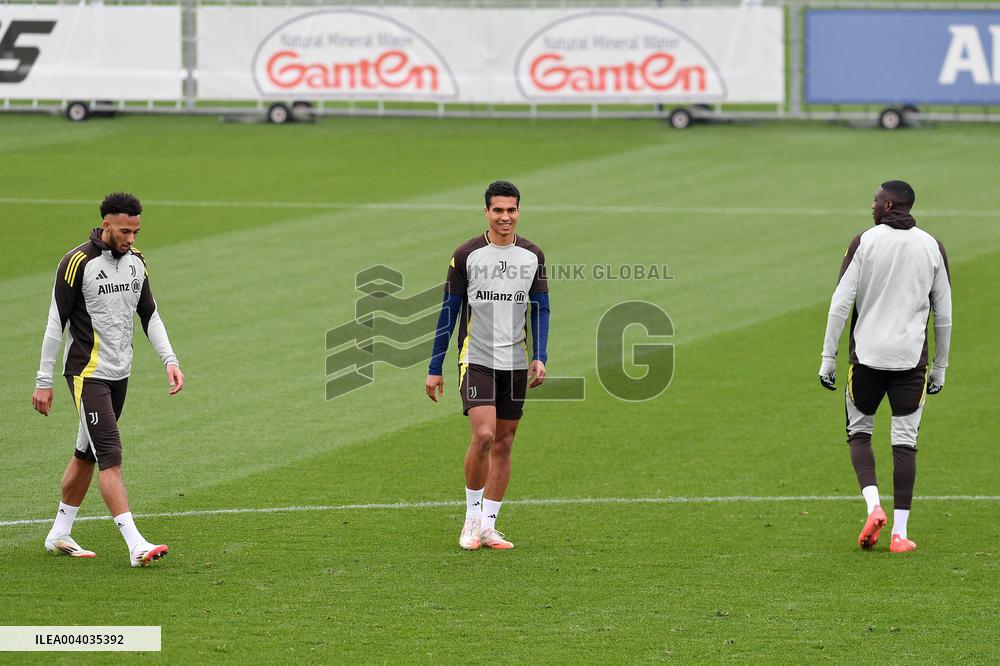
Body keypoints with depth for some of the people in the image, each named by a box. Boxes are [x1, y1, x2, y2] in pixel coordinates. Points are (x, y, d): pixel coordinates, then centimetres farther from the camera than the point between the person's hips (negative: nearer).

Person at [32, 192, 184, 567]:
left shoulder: (135, 260, 7)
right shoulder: (78, 263, -15)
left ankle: (59, 535, 26)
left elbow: (149, 314, 15)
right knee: (110, 457, -13)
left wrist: (170, 360, 1)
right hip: (87, 374, -8)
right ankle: (136, 546, -20)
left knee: (87, 453, 14)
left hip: (120, 373, 8)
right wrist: (44, 381, -10)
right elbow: (56, 322, -11)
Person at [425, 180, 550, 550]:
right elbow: (449, 312, 1)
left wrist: (539, 357, -4)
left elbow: (540, 310, 10)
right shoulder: (466, 255, -3)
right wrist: (434, 369, 0)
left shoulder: (532, 256, 6)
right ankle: (472, 517, 0)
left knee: (503, 444, 5)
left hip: (515, 363, 4)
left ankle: (488, 525, 13)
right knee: (483, 436, -18)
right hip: (476, 359, -4)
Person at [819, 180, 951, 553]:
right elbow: (944, 315, 8)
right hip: (911, 358, 1)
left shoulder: (865, 242, -3)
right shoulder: (932, 248, 4)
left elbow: (841, 303, -7)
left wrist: (828, 358, -1)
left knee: (859, 433, 15)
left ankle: (873, 505, -6)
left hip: (867, 354, -1)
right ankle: (899, 533, 1)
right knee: (905, 443, 5)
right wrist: (940, 367, 17)